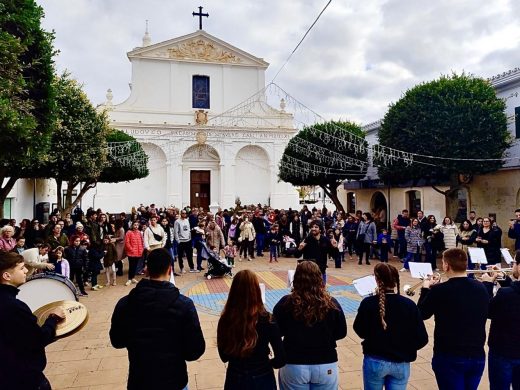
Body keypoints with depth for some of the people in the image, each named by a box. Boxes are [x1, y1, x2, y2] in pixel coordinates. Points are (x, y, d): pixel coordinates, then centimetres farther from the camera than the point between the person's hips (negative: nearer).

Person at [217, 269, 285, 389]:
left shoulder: (225, 320, -16)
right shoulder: (267, 320, -21)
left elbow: (224, 357, -2)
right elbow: (280, 359, -14)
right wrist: (264, 364, 4)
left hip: (235, 380, 2)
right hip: (262, 379, -1)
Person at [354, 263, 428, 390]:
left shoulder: (368, 303, -16)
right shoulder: (409, 305, -12)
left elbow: (360, 331, -1)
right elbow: (422, 339, -6)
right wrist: (406, 349, 12)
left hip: (375, 362, -1)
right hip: (401, 364, 1)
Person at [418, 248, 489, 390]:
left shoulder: (440, 291, -18)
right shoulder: (481, 288, -2)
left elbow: (422, 314, -3)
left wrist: (425, 289, 11)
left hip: (449, 358, -5)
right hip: (478, 356, 5)